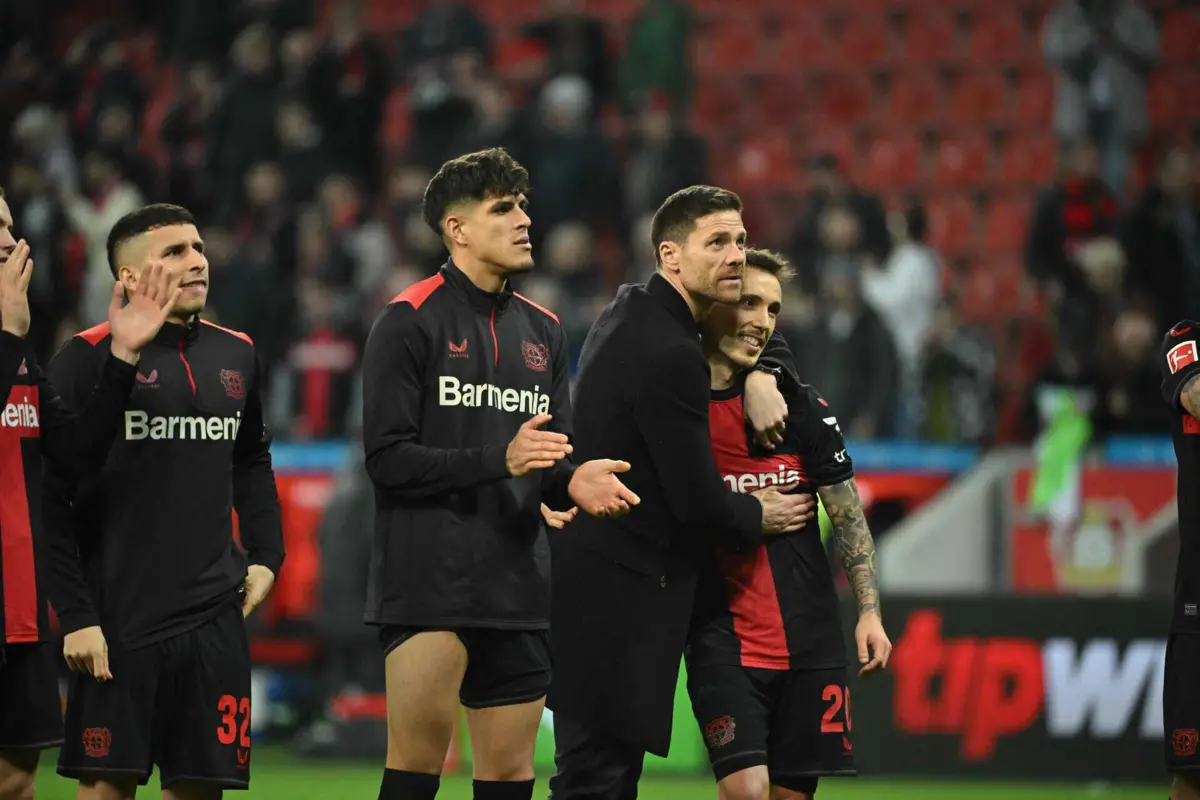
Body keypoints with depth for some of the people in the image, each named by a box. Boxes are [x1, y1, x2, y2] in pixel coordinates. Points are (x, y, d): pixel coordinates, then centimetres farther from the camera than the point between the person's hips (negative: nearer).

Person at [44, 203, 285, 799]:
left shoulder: (236, 356, 11)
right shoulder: (88, 359, -7)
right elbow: (47, 498, -9)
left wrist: (266, 557, 15)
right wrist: (75, 615, -13)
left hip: (214, 619, 5)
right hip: (118, 619, -5)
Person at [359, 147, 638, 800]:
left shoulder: (543, 331, 16)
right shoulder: (410, 322, -4)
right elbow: (387, 458, -11)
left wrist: (572, 483, -6)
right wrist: (499, 460, -19)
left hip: (516, 587, 6)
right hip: (428, 584, -6)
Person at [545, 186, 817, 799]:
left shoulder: (630, 312, 11)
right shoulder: (670, 356, -20)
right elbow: (698, 502, -18)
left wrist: (760, 375, 9)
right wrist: (760, 516, 3)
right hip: (618, 593, -11)